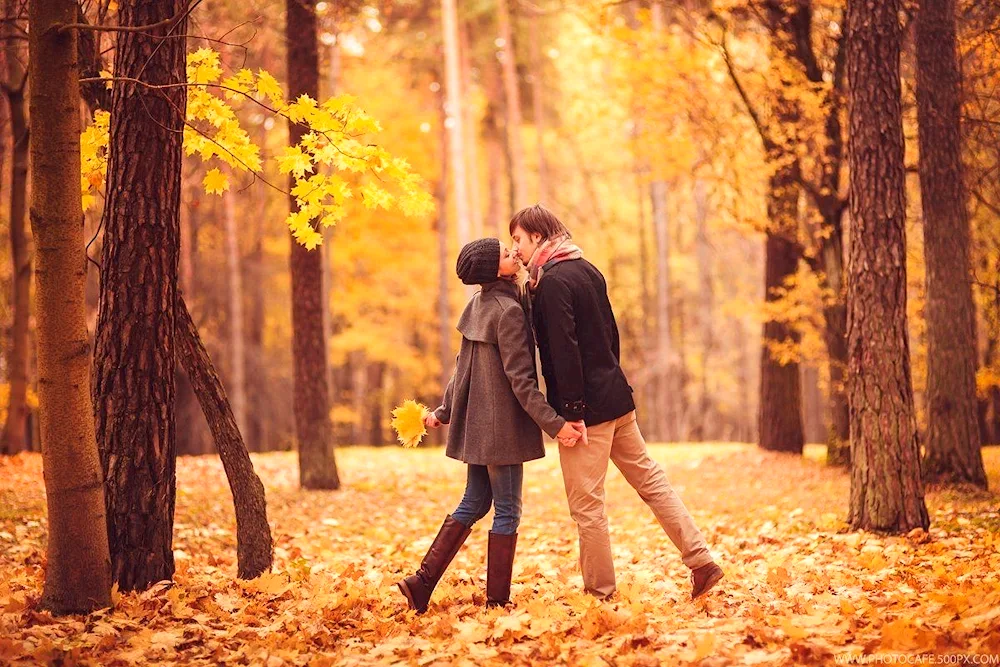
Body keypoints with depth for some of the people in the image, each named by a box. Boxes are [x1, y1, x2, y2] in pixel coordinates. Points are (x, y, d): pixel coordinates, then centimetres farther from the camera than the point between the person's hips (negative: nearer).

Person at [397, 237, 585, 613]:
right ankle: (497, 601, 6)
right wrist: (555, 424, -20)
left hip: (476, 423, 8)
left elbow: (463, 366, 16)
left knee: (473, 504, 16)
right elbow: (521, 380, -20)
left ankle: (422, 581, 11)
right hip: (503, 425, -8)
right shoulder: (509, 311, -17)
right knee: (507, 511, 1)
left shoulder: (478, 305, 8)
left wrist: (444, 411, 25)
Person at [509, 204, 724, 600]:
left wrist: (571, 413, -20)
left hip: (588, 406, -9)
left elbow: (564, 351, -21)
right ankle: (701, 561, 15)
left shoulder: (552, 282, -15)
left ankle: (600, 593, 7)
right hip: (616, 397, 9)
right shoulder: (586, 270, 12)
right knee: (648, 477, 15)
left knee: (586, 504, 0)